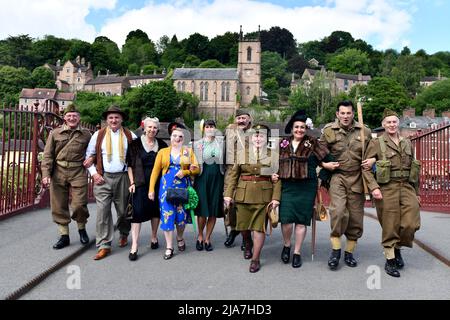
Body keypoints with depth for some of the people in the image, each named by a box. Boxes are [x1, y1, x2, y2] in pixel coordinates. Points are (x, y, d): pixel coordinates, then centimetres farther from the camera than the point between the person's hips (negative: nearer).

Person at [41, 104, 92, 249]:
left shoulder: (86, 134, 5)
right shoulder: (55, 133, 6)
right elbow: (48, 155, 3)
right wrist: (46, 174, -5)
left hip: (78, 173, -2)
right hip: (58, 173, 2)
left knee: (79, 205, -5)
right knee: (59, 206, 7)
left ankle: (82, 228, 24)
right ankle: (64, 236, 22)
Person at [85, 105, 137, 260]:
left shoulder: (130, 136, 6)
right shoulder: (98, 135, 7)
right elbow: (89, 156, 10)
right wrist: (94, 173, -1)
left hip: (123, 178, 0)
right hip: (103, 178, 0)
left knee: (123, 210, 10)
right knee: (103, 211, -6)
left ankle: (124, 234, 36)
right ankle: (104, 245, 0)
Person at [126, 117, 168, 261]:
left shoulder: (161, 144, 7)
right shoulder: (135, 144, 1)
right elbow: (130, 165, 2)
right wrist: (132, 182, -5)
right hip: (141, 184, -2)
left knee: (156, 210, 10)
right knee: (137, 212, -7)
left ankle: (154, 237, 31)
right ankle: (134, 246, -4)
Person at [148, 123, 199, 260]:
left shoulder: (188, 151, 6)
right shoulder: (163, 152, 7)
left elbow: (197, 169, 2)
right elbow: (155, 171, 3)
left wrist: (185, 172, -16)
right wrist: (151, 189, -3)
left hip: (183, 187, 0)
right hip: (167, 187, 0)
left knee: (182, 215, 7)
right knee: (167, 215, -2)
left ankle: (180, 238, 35)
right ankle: (169, 247, 8)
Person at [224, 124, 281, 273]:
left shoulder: (272, 154, 2)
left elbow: (277, 178, -2)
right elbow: (232, 174, 2)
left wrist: (276, 197, -10)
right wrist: (228, 193, -5)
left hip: (264, 195, -2)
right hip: (243, 194, 2)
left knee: (259, 227, -1)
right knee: (243, 224, 14)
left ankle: (255, 259, 12)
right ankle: (247, 244, 45)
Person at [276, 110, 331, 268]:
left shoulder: (312, 143, 3)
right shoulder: (283, 144, 11)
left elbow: (327, 158, 3)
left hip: (306, 187, -1)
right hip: (287, 186, 1)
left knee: (301, 220, 3)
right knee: (286, 219, -8)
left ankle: (297, 252, 19)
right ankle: (286, 245, 20)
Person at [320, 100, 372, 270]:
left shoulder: (364, 131, 6)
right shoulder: (329, 131, 2)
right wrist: (324, 164, -7)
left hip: (357, 178, 3)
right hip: (337, 176, -2)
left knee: (356, 217, 7)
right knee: (338, 211, -22)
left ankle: (349, 252, 24)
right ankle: (335, 249, -4)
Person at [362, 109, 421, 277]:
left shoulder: (407, 143, 15)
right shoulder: (376, 143, 0)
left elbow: (413, 168, 20)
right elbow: (366, 168, -4)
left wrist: (416, 192, 20)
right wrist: (373, 187, -16)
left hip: (407, 187, 4)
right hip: (387, 189, -4)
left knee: (411, 224, -4)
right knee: (390, 226, 1)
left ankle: (397, 248, 24)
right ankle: (390, 259, 17)